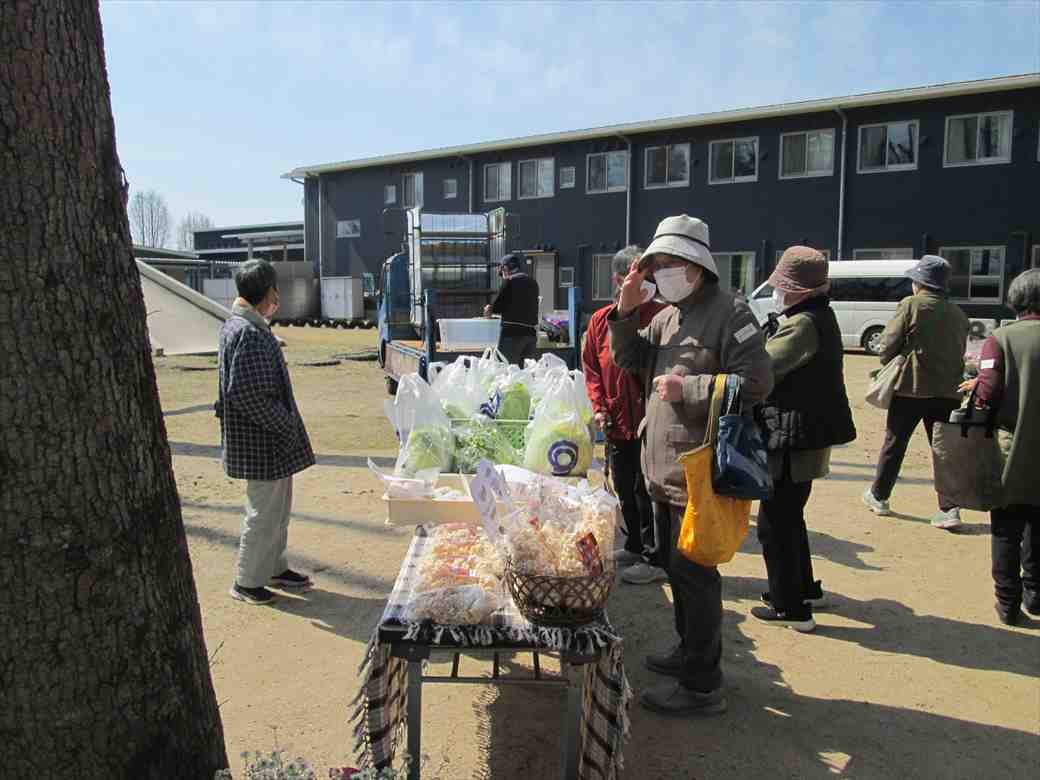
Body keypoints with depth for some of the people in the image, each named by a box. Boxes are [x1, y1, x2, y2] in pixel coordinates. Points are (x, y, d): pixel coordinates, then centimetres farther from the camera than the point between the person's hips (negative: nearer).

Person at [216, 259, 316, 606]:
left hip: (271, 438, 10)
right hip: (261, 443, -10)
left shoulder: (238, 325, 10)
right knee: (264, 511, 2)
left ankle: (275, 567, 35)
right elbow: (246, 392, -26)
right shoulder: (248, 333, -22)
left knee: (278, 507, 20)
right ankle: (247, 582, 16)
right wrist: (285, 425, -19)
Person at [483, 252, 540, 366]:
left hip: (513, 332, -7)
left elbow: (496, 307, -8)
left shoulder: (510, 281, -7)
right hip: (531, 332, 7)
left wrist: (490, 309, 16)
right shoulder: (533, 283, 14)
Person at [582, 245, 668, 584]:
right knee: (625, 490, 19)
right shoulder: (600, 320, 5)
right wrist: (600, 407, 1)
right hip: (616, 424, 5)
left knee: (646, 492, 3)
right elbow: (591, 368, 10)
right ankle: (635, 547, 39)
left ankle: (655, 559, 19)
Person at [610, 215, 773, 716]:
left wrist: (687, 388, -22)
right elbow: (630, 362, 17)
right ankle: (691, 650, 39)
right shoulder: (668, 315, 14)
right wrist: (626, 314, 3)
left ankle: (702, 685, 11)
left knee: (693, 572, -2)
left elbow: (756, 382, -19)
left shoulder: (728, 313, -13)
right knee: (678, 567, 20)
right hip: (665, 468, 9)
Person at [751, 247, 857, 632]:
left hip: (793, 442, -10)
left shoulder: (802, 324, -21)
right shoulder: (819, 317, 12)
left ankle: (790, 607, 11)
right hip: (806, 438, 11)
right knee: (789, 517, 24)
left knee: (775, 524, 1)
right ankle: (805, 589, 38)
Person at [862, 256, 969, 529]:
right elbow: (960, 352, 12)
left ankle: (878, 496, 22)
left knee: (894, 443, 10)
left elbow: (889, 343, -8)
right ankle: (949, 508, 1)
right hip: (948, 391, 4)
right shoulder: (958, 314, 11)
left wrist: (889, 366, 10)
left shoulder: (911, 305, -6)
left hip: (911, 386, -4)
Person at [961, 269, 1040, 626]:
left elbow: (988, 392, -18)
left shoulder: (1000, 338, -10)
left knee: (1006, 530, 10)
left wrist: (977, 387, 2)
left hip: (1010, 450, -2)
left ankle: (1009, 603, 16)